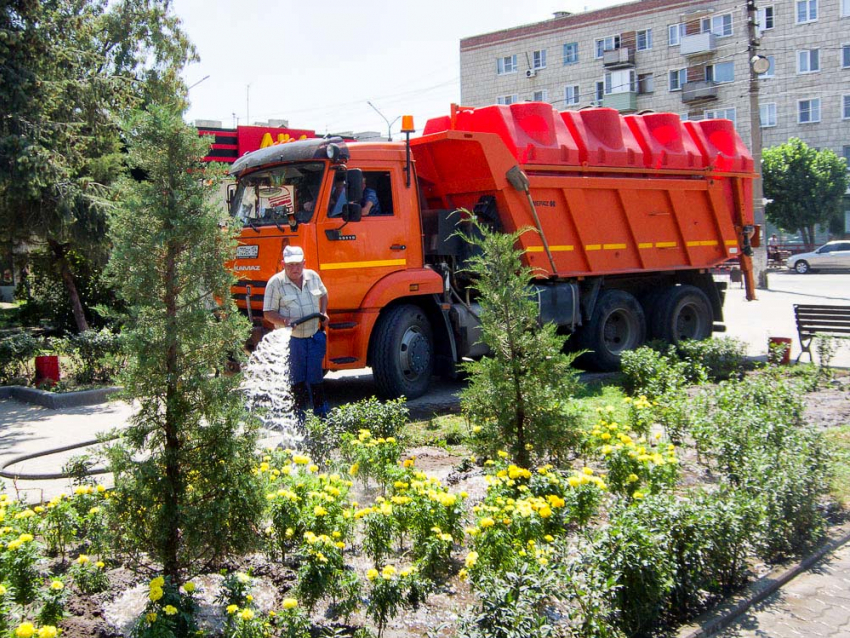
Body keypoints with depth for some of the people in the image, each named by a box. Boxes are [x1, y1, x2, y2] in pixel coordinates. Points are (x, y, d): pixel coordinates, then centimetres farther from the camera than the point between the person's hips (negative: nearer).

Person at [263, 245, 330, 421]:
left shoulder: (313, 277, 6)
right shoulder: (276, 283, -9)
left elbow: (323, 294, 25)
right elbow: (268, 313, -9)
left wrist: (323, 313, 9)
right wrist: (284, 321, -28)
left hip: (314, 336, 3)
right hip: (290, 339, -3)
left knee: (315, 378, 5)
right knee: (296, 380, 4)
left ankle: (322, 413, 16)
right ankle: (298, 417, 15)